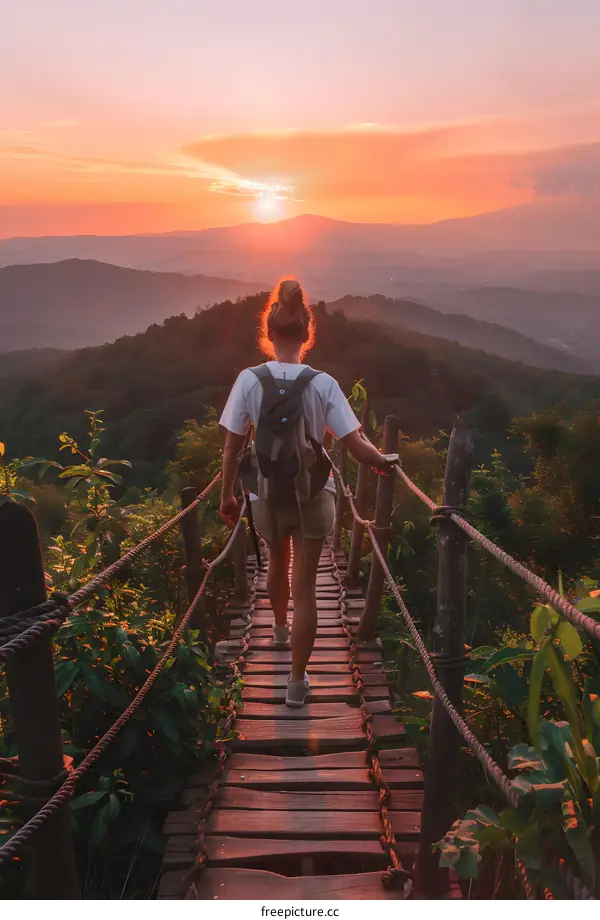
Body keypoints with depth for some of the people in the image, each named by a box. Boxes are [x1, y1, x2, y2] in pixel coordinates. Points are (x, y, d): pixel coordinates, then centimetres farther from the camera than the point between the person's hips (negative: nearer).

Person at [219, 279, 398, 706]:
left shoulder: (249, 379, -12)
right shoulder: (322, 383, -15)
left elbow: (232, 446, -7)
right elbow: (358, 447, -16)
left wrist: (227, 495, 5)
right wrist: (384, 461, 4)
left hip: (267, 495, 2)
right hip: (314, 495, -2)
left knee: (278, 563, 30)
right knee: (305, 586, 9)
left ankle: (280, 629, 57)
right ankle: (298, 680, 15)